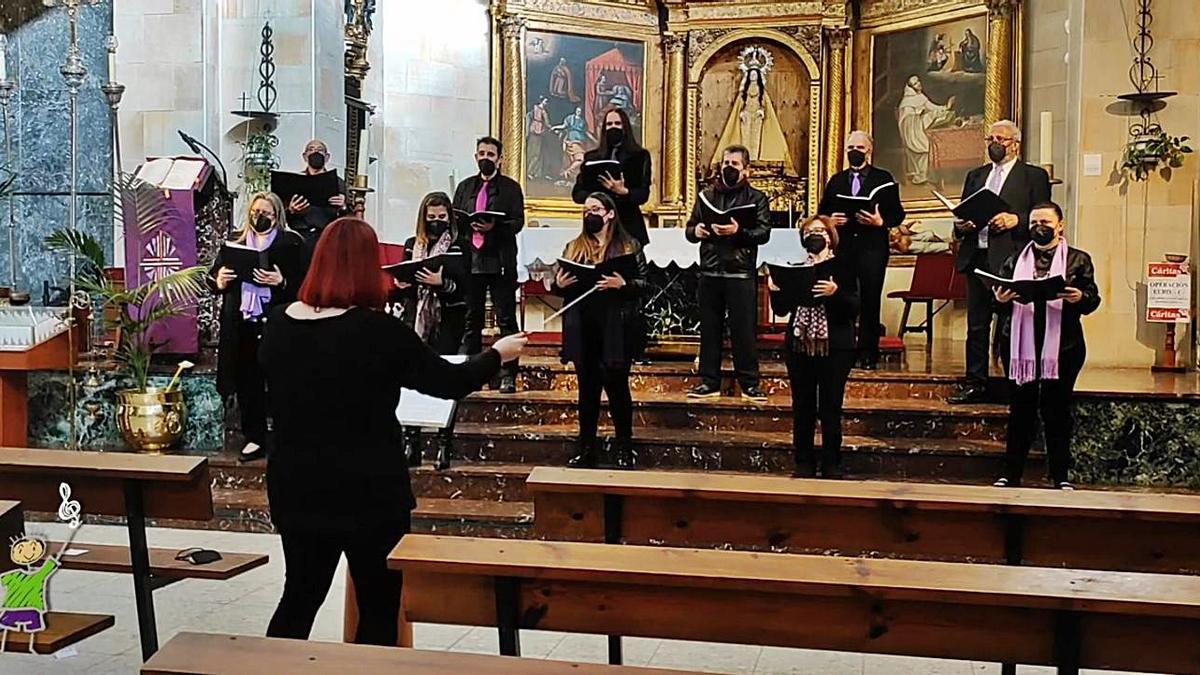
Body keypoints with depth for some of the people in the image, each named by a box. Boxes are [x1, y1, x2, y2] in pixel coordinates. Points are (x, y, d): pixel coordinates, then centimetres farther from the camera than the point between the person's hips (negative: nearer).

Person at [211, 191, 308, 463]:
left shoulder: (291, 244, 0)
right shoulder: (236, 242, 13)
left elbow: (304, 283, -6)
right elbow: (214, 276, 18)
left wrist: (282, 282, -22)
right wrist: (219, 281, -4)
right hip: (241, 324, 4)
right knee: (247, 382, 7)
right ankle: (254, 438, 16)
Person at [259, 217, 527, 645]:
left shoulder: (279, 323, -3)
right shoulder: (379, 331, -19)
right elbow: (451, 382, -9)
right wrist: (497, 354, 9)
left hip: (294, 488, 5)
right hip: (368, 493, -5)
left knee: (299, 596, 21)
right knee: (379, 609, 12)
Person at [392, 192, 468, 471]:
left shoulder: (458, 246, -1)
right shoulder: (412, 245, 11)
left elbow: (464, 286, -9)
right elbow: (401, 283, 16)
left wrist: (441, 282, -25)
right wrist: (400, 284, -6)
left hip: (447, 321, -3)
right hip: (416, 319, 4)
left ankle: (444, 447, 5)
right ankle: (410, 445, 8)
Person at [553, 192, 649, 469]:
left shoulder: (630, 246, 3)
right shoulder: (573, 247, 14)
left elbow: (644, 283, -3)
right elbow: (560, 286, 16)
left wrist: (623, 284, -20)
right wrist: (559, 285, -6)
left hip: (616, 329, -3)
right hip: (583, 329, 3)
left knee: (616, 386, 1)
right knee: (587, 387, 8)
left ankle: (624, 447, 13)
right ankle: (586, 448, 16)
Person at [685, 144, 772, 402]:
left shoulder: (756, 198, 5)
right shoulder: (707, 195, 16)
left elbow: (763, 233, -8)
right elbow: (689, 230, 15)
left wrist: (739, 231, -24)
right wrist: (696, 231, -8)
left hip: (741, 273, -3)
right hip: (710, 272, 3)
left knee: (744, 330, -2)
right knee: (709, 329, 7)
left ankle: (749, 383, 6)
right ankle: (709, 381, 14)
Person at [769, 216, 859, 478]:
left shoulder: (843, 267, 1)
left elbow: (854, 309, -7)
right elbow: (781, 310, 9)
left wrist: (836, 293, -23)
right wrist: (775, 290, -8)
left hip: (835, 346, -3)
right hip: (799, 345, 3)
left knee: (831, 409, 1)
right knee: (802, 409, 7)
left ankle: (831, 464, 10)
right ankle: (804, 462, 16)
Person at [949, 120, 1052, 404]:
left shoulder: (1034, 176, 5)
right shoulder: (975, 176, 20)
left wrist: (1015, 220, -18)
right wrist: (961, 226, -2)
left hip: (1011, 260, -5)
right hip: (976, 258, 5)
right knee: (977, 325, 7)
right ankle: (975, 384, 13)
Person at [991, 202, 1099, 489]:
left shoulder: (1078, 260, 8)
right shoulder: (1015, 260, 15)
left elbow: (1093, 300, 1)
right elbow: (999, 298, 10)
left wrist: (1079, 298, -21)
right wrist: (1000, 300, -13)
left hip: (1062, 346, -2)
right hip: (1021, 344, 2)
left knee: (1057, 411, 2)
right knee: (1021, 410, 5)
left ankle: (1061, 476, 11)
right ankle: (1011, 473, 10)